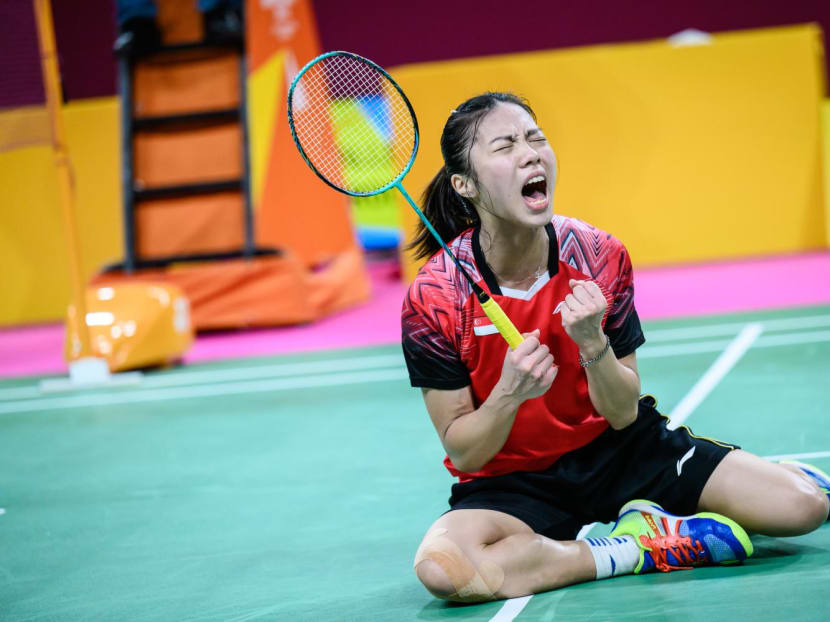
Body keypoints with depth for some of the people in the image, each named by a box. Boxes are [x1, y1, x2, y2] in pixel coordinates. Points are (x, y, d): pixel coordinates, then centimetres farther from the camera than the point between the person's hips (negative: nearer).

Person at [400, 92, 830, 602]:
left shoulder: (600, 256, -10)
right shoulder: (433, 300, -18)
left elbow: (623, 415, -7)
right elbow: (464, 452, -12)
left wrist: (592, 344, -27)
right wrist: (509, 392, -32)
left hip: (617, 449, 2)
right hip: (512, 481, -2)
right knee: (441, 568, -37)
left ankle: (647, 516, 10)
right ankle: (639, 550, -18)